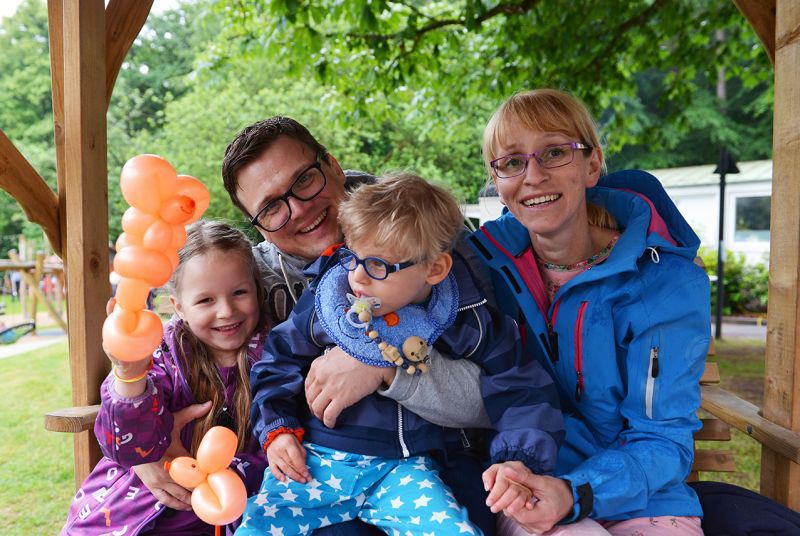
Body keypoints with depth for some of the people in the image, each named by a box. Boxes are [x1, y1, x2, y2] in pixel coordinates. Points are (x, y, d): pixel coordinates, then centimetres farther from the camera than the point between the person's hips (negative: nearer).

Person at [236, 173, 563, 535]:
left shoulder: (468, 325, -8)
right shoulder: (325, 305, -4)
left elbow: (520, 392, -2)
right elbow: (279, 360, 11)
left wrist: (519, 459, -16)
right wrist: (278, 430, 2)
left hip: (401, 468, -1)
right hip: (313, 460, 1)